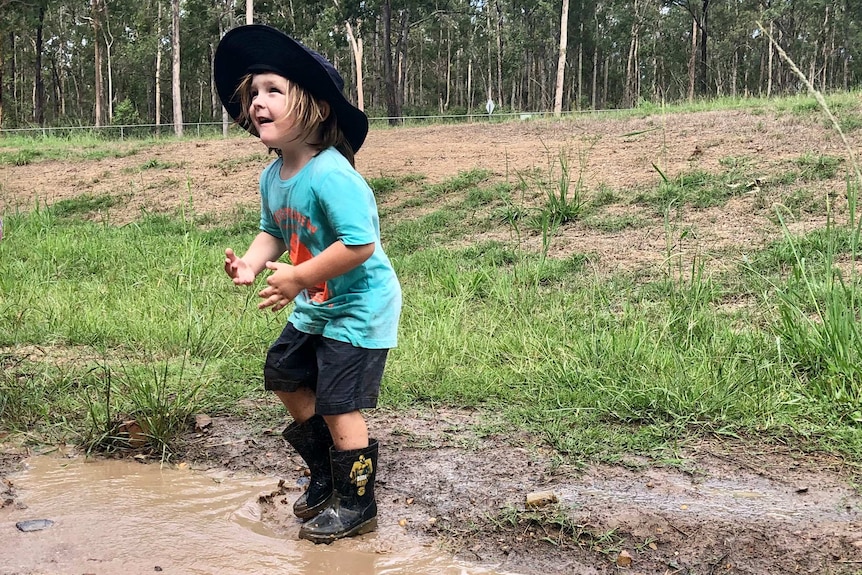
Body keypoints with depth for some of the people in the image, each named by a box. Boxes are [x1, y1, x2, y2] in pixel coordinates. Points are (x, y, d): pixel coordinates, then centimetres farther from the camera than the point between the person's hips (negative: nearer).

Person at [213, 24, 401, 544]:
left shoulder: (331, 174, -30)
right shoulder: (272, 176, 0)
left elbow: (360, 243, -34)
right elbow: (274, 232, 11)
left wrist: (298, 278, -29)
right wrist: (252, 262, -10)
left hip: (360, 308, -10)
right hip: (315, 307, 10)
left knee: (339, 405, -3)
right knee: (284, 374, 20)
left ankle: (357, 505, 18)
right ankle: (325, 473, 38)